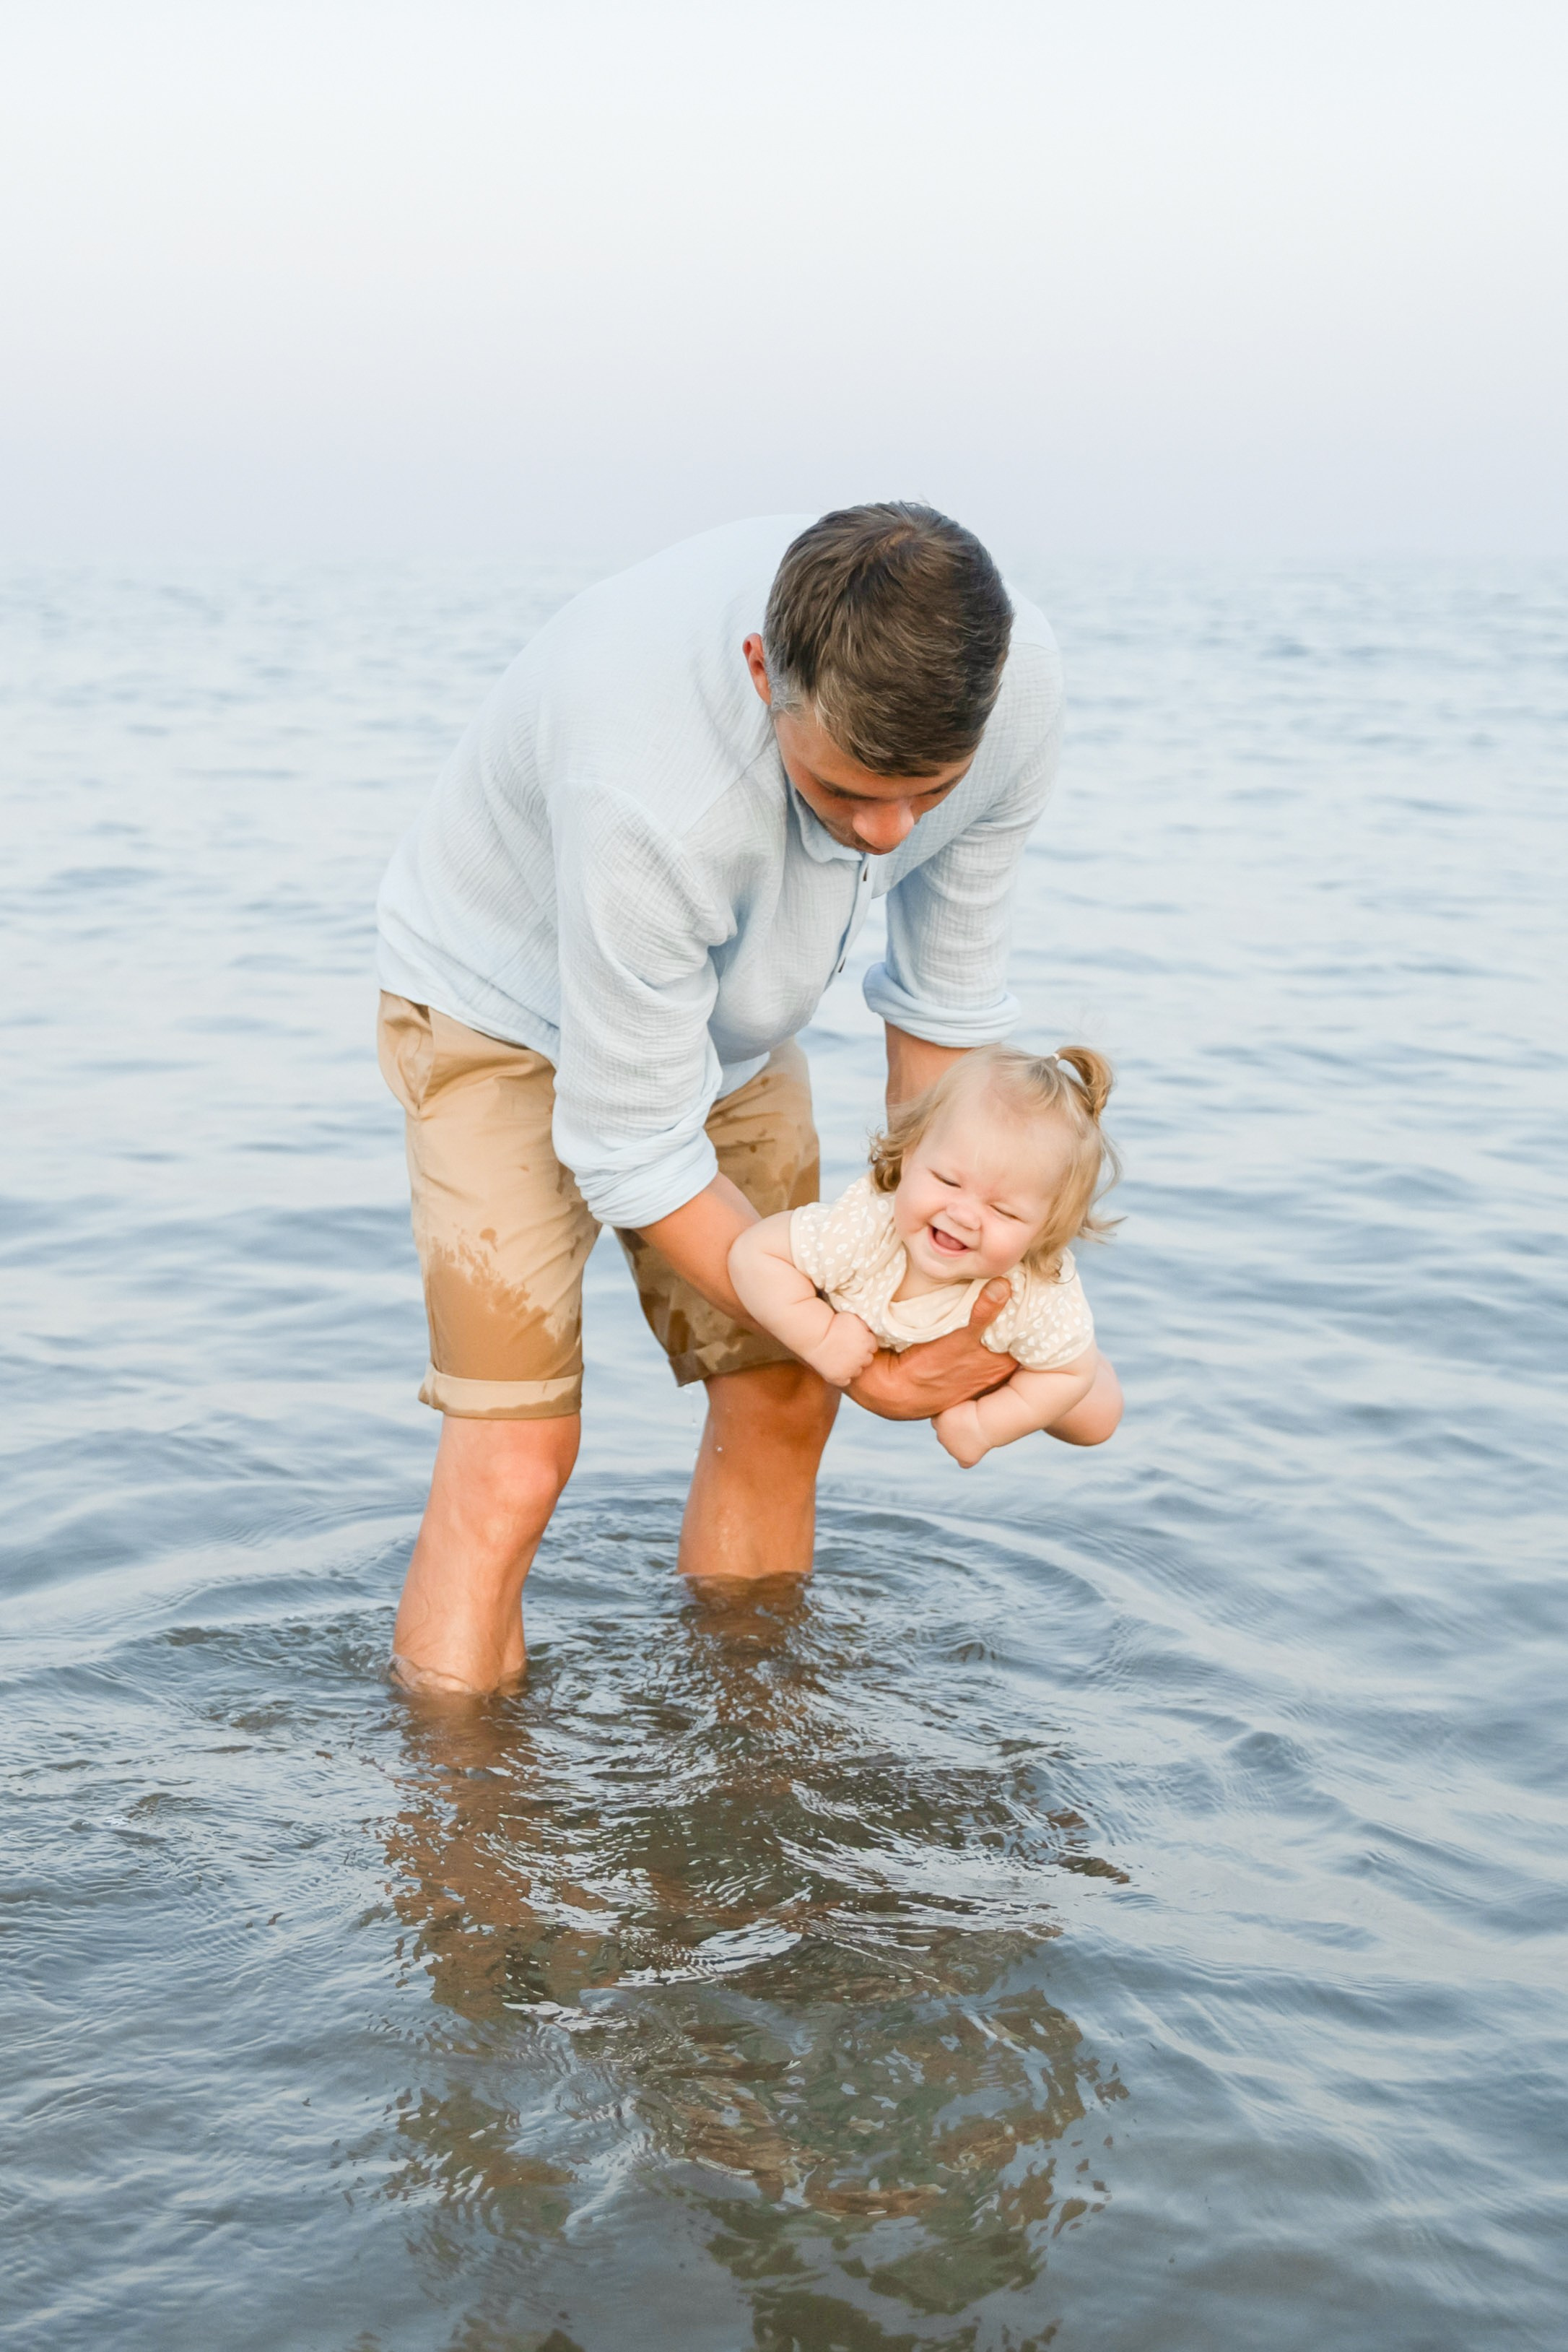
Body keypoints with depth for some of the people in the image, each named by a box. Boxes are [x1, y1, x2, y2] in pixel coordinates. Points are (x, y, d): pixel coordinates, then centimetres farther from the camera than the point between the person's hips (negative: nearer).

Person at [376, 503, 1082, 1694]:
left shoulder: (1012, 680, -27)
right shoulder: (647, 789, -45)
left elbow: (948, 985, -8)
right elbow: (634, 1155, -31)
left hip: (726, 1011, 6)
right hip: (511, 1002, -5)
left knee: (780, 1405, 6)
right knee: (514, 1458, -15)